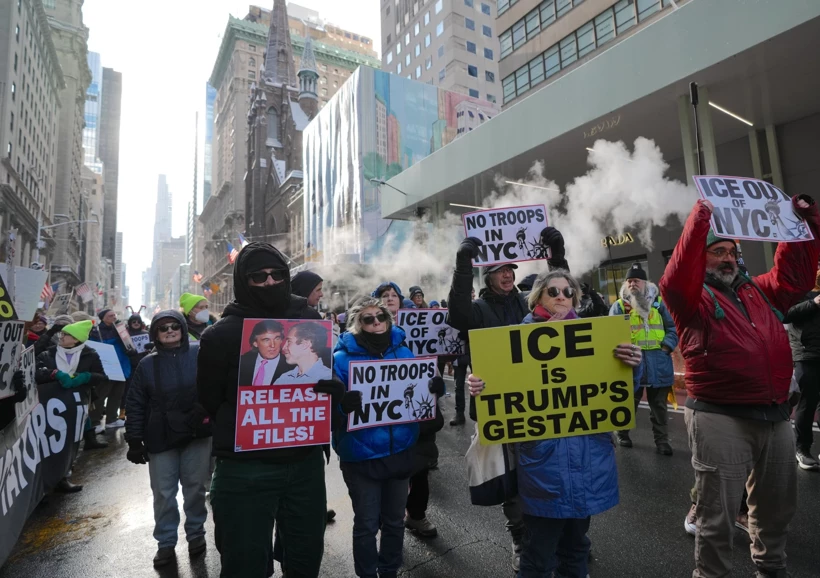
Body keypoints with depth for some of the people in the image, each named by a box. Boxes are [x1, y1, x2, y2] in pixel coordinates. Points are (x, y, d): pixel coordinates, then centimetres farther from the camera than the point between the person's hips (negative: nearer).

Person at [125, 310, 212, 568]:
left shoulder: (200, 353, -6)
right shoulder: (147, 364, 2)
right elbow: (135, 404, 4)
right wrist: (134, 441, 2)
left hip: (197, 433, -1)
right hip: (161, 438, 2)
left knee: (195, 487, 12)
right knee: (163, 493, 10)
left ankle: (196, 534, 32)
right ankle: (165, 542, 29)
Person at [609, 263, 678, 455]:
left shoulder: (658, 303, 6)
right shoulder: (619, 305, 0)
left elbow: (673, 328, 4)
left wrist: (666, 347, -9)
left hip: (659, 363, 2)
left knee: (659, 405, 12)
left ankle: (661, 440, 23)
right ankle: (622, 433, 29)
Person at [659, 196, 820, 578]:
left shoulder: (759, 291, 15)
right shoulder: (693, 297, -5)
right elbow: (675, 278, -24)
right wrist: (700, 217, -28)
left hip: (775, 415, 7)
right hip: (721, 418, -7)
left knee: (777, 504, 24)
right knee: (718, 513, 2)